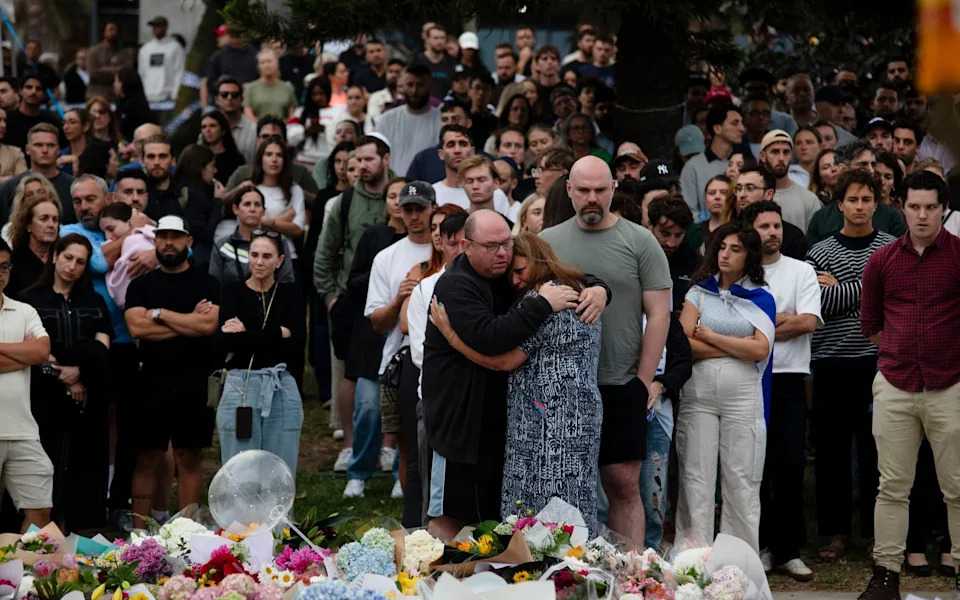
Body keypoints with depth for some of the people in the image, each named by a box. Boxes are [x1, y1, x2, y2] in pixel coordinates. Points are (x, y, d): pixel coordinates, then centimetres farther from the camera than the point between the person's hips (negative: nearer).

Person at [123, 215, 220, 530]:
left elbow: (209, 324, -12)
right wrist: (189, 321, -7)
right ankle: (139, 532, 2)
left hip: (193, 383, -1)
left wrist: (160, 314, -7)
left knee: (188, 459, 2)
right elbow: (137, 327, -6)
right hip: (152, 382, 1)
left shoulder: (206, 284, 5)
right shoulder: (141, 285, 11)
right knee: (146, 459, 1)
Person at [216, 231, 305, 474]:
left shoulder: (290, 293, 10)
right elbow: (225, 340, -12)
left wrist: (247, 335, -8)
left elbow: (298, 340, -6)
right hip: (241, 387, -2)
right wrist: (278, 334, -10)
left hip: (282, 389, 2)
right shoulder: (234, 291, 4)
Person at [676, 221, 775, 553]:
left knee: (741, 482, 0)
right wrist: (736, 348, -6)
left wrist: (711, 337, -4)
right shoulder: (699, 292, 10)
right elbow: (683, 343, -4)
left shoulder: (761, 298, 8)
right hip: (698, 395, 1)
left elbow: (761, 349, -7)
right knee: (696, 479, -1)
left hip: (743, 397, -1)